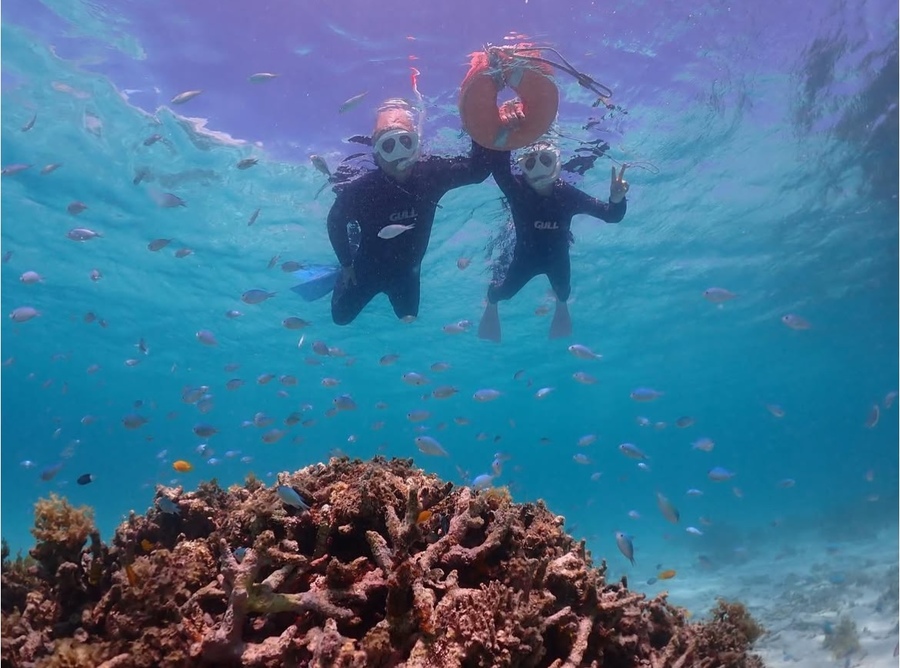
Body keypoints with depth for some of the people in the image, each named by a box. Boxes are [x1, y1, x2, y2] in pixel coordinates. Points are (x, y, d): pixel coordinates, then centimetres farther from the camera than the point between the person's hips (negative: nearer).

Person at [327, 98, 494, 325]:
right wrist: (346, 264, -9)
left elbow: (479, 169, -26)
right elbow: (335, 223, -15)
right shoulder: (361, 188, -32)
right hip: (367, 269, -2)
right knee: (341, 317, 17)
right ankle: (343, 279, 46)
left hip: (406, 271, 3)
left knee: (408, 317, 24)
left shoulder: (431, 174, -25)